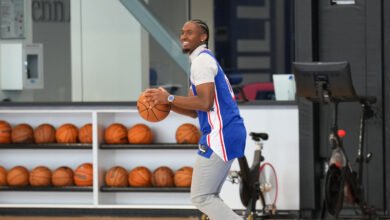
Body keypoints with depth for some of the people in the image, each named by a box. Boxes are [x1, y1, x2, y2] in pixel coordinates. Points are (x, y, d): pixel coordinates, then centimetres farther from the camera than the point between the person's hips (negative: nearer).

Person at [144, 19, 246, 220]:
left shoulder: (202, 60, -10)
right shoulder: (205, 60, 22)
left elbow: (205, 103, -22)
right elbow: (195, 111, 22)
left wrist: (169, 98, -14)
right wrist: (165, 104, 10)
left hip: (220, 135, -10)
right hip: (227, 133, 10)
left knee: (201, 197, -8)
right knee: (208, 196, 15)